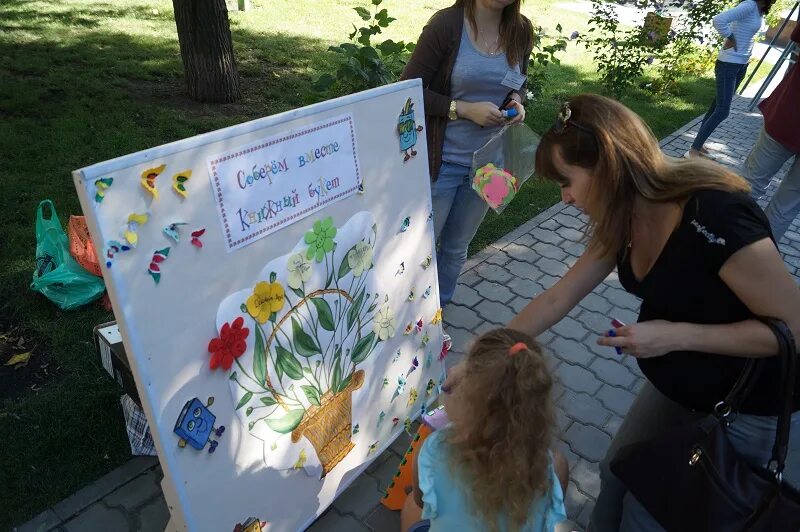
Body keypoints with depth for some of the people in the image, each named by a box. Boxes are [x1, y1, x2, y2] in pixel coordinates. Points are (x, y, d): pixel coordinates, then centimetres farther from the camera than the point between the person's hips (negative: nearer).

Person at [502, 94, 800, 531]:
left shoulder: (715, 216, -33)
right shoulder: (625, 219, -9)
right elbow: (556, 300, -3)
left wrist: (676, 335, -31)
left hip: (755, 412, -6)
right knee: (618, 478, 17)